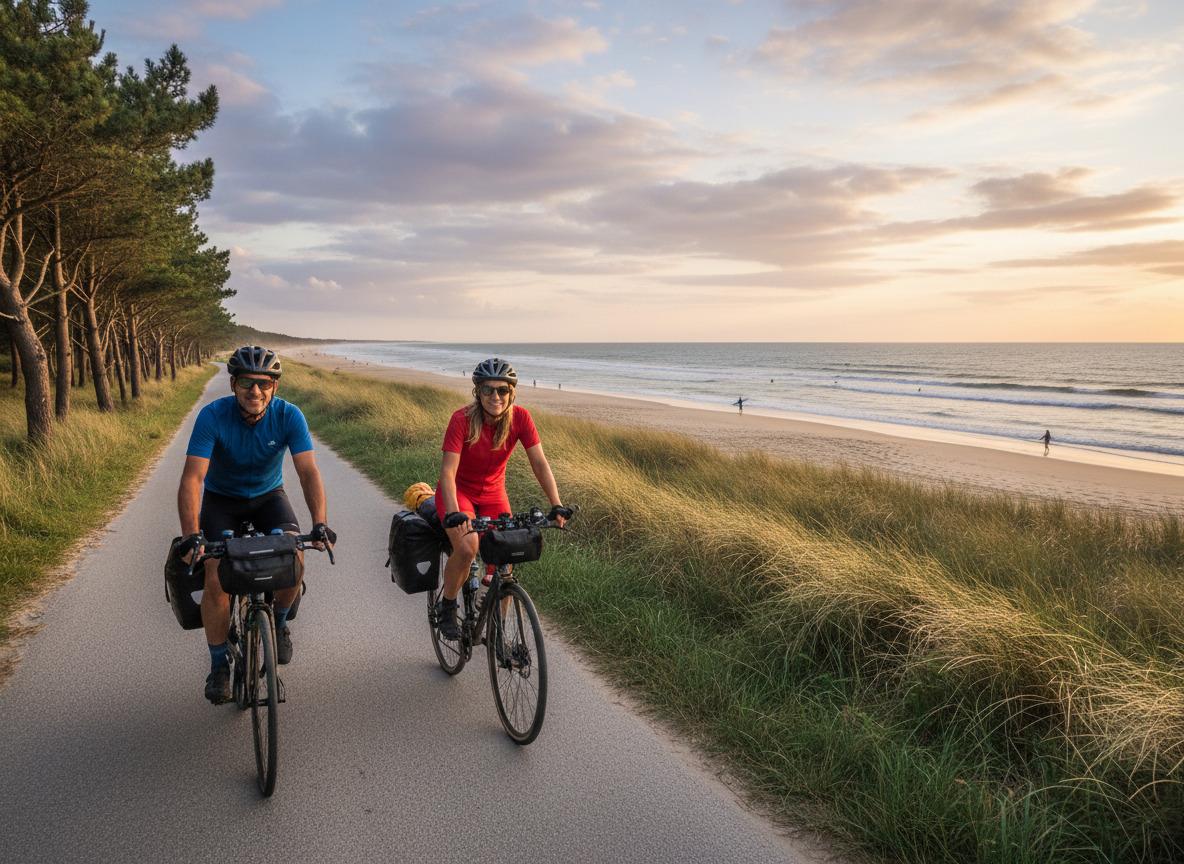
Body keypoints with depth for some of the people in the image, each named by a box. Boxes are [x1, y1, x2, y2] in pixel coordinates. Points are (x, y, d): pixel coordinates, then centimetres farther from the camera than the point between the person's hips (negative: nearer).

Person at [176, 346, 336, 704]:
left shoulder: (289, 416, -22)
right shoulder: (213, 416, -26)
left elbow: (308, 472, -28)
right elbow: (192, 478, -32)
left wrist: (319, 523, -42)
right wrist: (191, 535, -44)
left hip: (268, 495, 1)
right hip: (221, 498, -1)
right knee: (216, 578, -17)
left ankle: (278, 622, 7)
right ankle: (219, 662, 4)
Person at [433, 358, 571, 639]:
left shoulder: (520, 418, -17)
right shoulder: (462, 419, -26)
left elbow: (540, 463, -18)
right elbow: (448, 471, -31)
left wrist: (557, 505, -29)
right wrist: (453, 513, -46)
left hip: (492, 494, 3)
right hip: (458, 491, -3)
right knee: (467, 549, -28)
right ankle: (446, 607, -1)